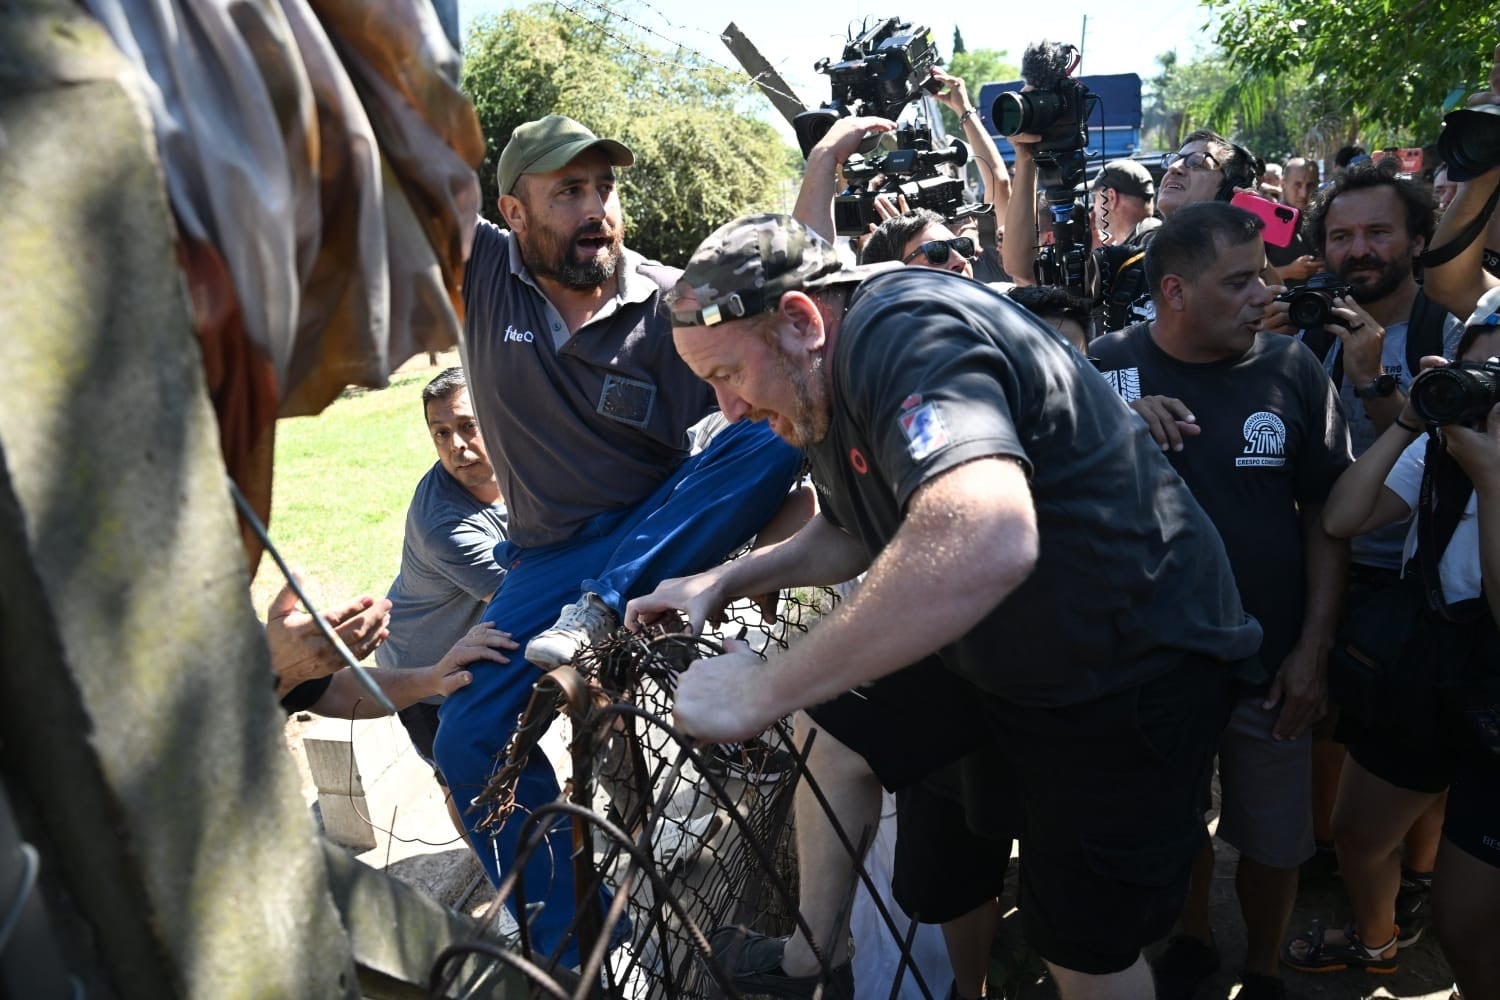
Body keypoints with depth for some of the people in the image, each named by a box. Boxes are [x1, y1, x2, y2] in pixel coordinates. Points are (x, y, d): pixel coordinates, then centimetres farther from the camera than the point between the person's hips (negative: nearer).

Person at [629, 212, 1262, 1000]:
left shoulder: (905, 333, -28)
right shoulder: (835, 380, 3)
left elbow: (986, 541, -47)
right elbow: (853, 535, 18)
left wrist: (761, 690, -39)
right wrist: (723, 581, 3)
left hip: (1128, 666, -9)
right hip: (999, 646, 9)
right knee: (835, 729, 15)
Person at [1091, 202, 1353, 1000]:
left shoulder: (1293, 368, -7)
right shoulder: (1108, 366, -9)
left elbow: (1327, 513, -1)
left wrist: (1314, 648, -5)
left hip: (1270, 660, 0)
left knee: (1273, 840, 15)